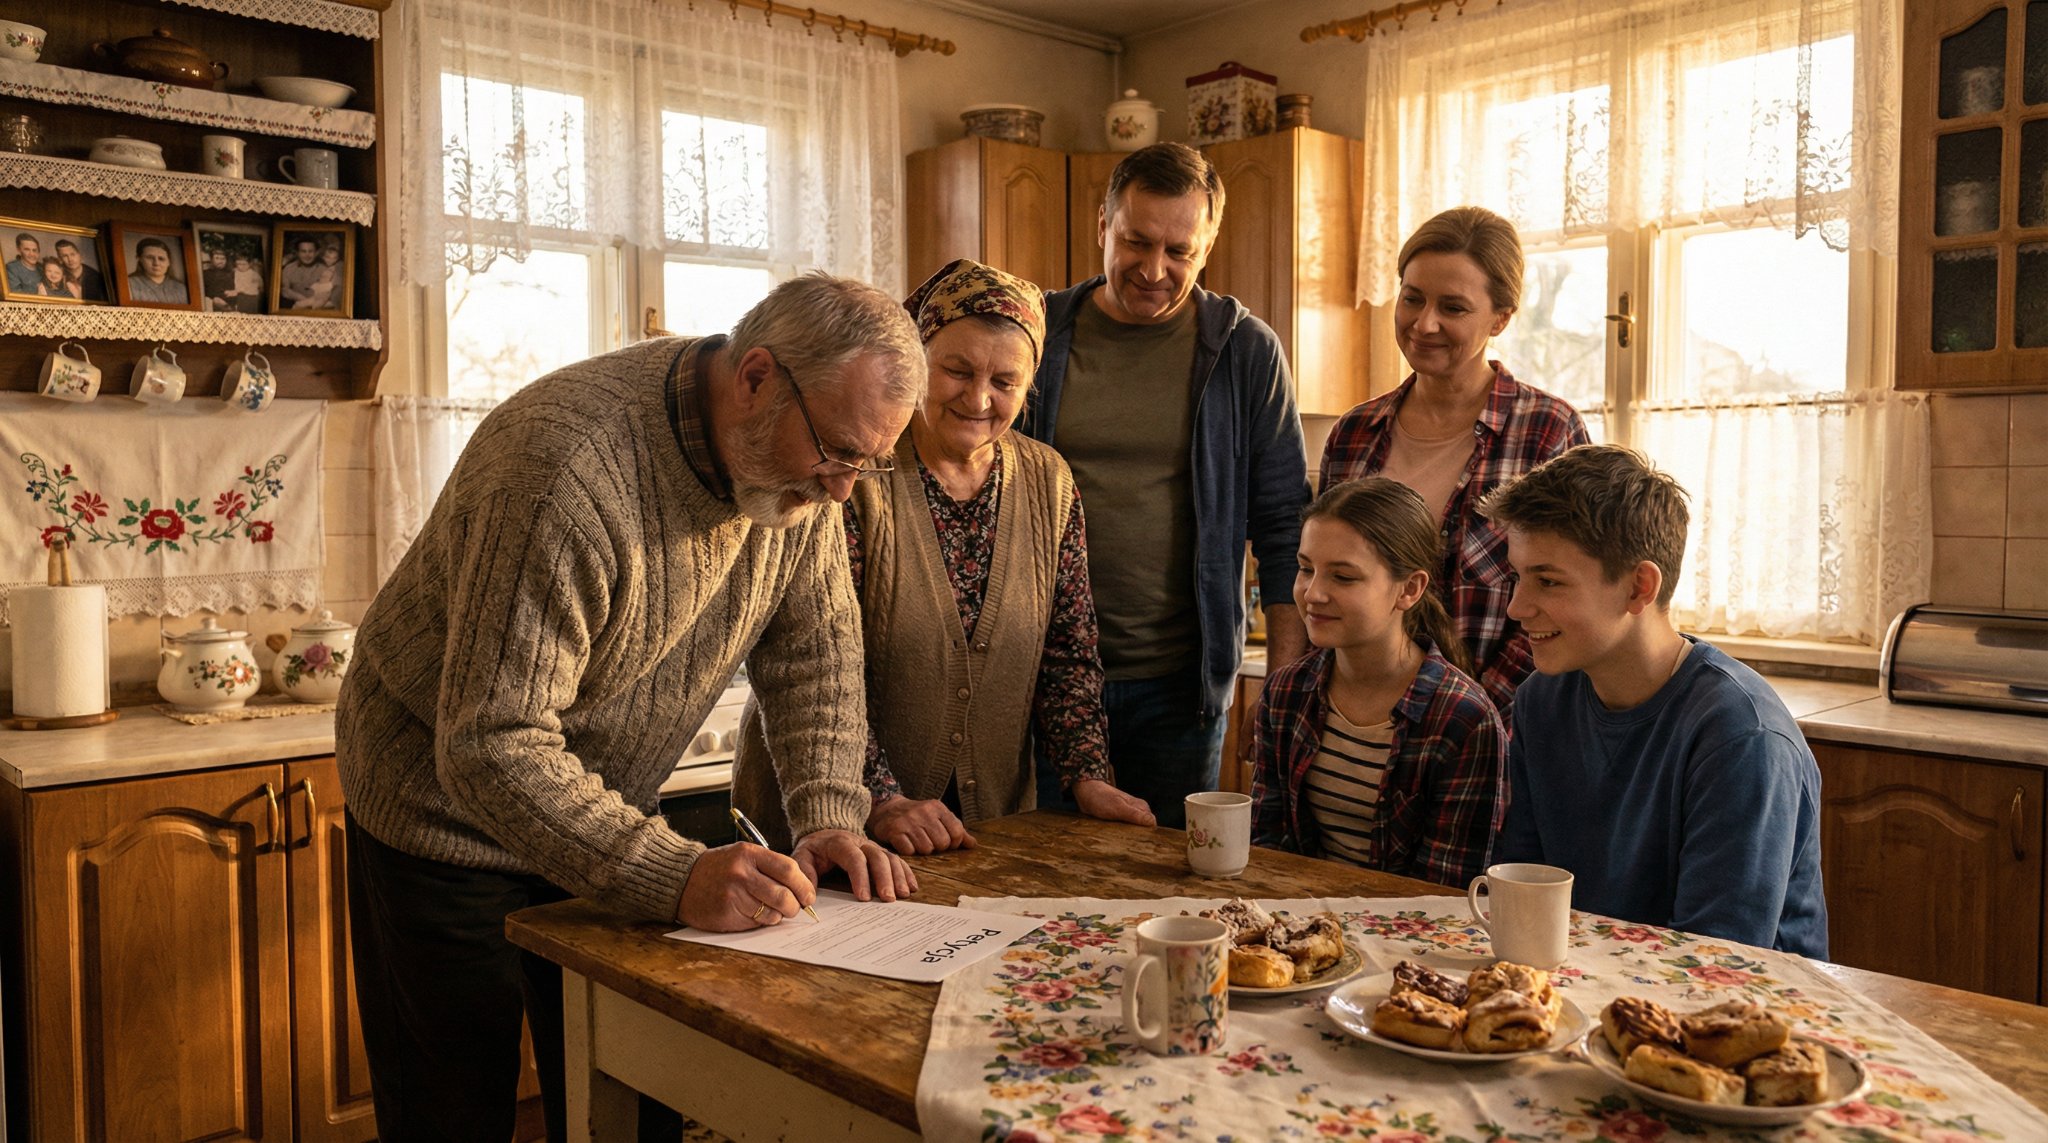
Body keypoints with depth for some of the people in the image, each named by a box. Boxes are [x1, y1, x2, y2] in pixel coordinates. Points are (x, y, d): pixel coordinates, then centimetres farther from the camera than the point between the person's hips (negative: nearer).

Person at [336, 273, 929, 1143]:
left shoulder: (799, 460, -11)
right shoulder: (566, 475, -35)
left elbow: (815, 649, -3)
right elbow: (492, 750, -35)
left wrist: (828, 819, -16)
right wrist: (672, 877, -41)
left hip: (608, 814, 6)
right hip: (451, 812, -6)